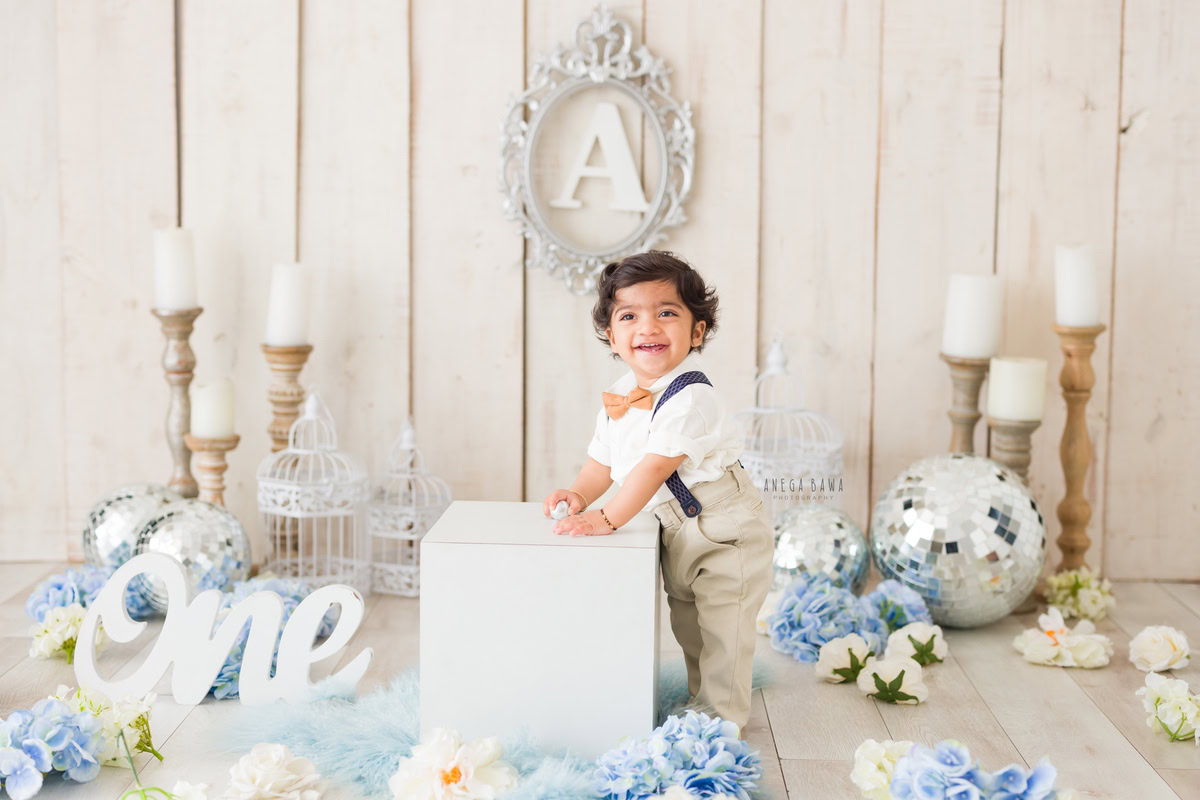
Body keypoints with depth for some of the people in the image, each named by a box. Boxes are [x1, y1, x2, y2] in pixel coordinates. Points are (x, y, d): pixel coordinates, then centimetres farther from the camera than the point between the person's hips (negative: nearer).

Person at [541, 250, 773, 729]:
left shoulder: (691, 396, -28)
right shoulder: (619, 396, -2)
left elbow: (656, 465, -34)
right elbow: (605, 457, 10)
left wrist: (608, 518, -36)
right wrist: (580, 495, -7)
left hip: (726, 532, -8)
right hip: (675, 529, 8)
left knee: (722, 629, -3)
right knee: (687, 626, 20)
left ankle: (724, 716, 10)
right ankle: (700, 698, 37)